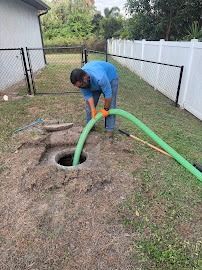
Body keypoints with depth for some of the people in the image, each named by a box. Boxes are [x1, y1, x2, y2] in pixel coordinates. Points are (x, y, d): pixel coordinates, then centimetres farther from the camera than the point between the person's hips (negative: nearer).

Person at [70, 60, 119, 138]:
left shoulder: (99, 78, -45)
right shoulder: (80, 80, -28)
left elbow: (108, 95, -34)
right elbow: (88, 95, -19)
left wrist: (106, 109, -21)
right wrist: (93, 110, -26)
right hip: (92, 80, 5)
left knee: (110, 106, -11)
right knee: (89, 104, 1)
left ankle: (109, 129, -1)